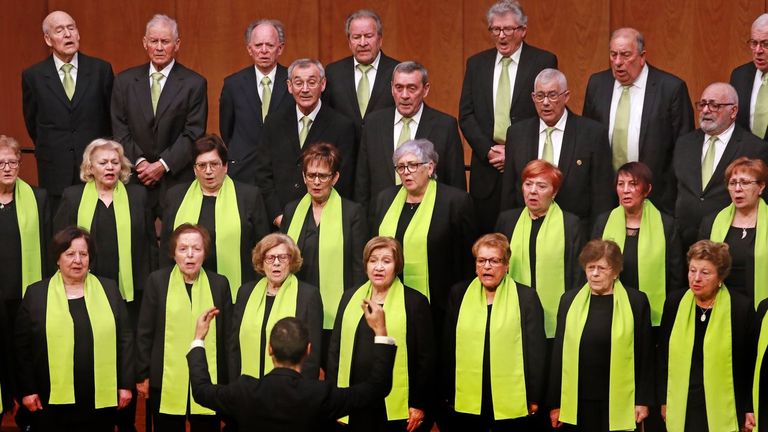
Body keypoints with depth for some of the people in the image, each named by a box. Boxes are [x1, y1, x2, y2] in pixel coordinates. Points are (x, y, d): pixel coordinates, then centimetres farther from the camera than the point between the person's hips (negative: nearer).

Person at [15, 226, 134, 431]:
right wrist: (27, 390, -1)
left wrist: (125, 384, 4)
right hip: (53, 401, -1)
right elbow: (22, 346, 4)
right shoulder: (36, 293, 3)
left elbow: (125, 339, 8)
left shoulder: (108, 289, 7)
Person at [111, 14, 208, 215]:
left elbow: (193, 134, -5)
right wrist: (139, 162, -8)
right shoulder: (125, 81, 8)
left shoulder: (194, 83, 0)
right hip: (134, 179, 2)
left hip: (177, 179, -2)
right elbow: (120, 130, 5)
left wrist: (163, 165, -12)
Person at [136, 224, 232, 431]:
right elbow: (145, 333, 3)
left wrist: (229, 381, 8)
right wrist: (143, 375, 1)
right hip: (166, 382, -1)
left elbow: (228, 335, 9)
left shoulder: (219, 284, 4)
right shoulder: (157, 281, 0)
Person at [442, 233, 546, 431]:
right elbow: (449, 347, 10)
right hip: (467, 401, 2)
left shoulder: (526, 297, -1)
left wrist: (535, 398, -2)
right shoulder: (459, 294, 7)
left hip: (511, 402, -2)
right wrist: (447, 393, 8)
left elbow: (536, 350, 0)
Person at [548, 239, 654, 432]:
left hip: (620, 403, -2)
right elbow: (559, 352, 7)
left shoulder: (636, 301, -1)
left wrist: (643, 401, -2)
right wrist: (556, 403, 4)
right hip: (577, 403, 2)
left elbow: (645, 354, 2)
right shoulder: (570, 300, 5)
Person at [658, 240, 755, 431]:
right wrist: (664, 400, 10)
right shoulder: (675, 302, 3)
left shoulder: (741, 307, -7)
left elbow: (752, 363, -1)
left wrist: (750, 409, 0)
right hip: (682, 408, 3)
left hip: (723, 410, -3)